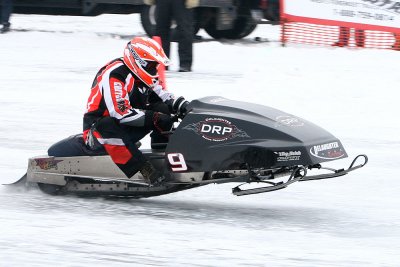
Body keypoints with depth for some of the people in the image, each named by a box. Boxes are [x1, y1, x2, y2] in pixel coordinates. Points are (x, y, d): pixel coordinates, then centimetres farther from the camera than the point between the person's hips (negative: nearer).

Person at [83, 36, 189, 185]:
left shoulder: (145, 77, 6)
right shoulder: (114, 75, -22)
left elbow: (163, 96, 12)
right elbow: (120, 112, -31)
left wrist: (181, 105, -10)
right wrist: (154, 118, -31)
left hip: (128, 129, 9)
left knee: (162, 108, -3)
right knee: (109, 129, -44)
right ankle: (145, 170, -50)